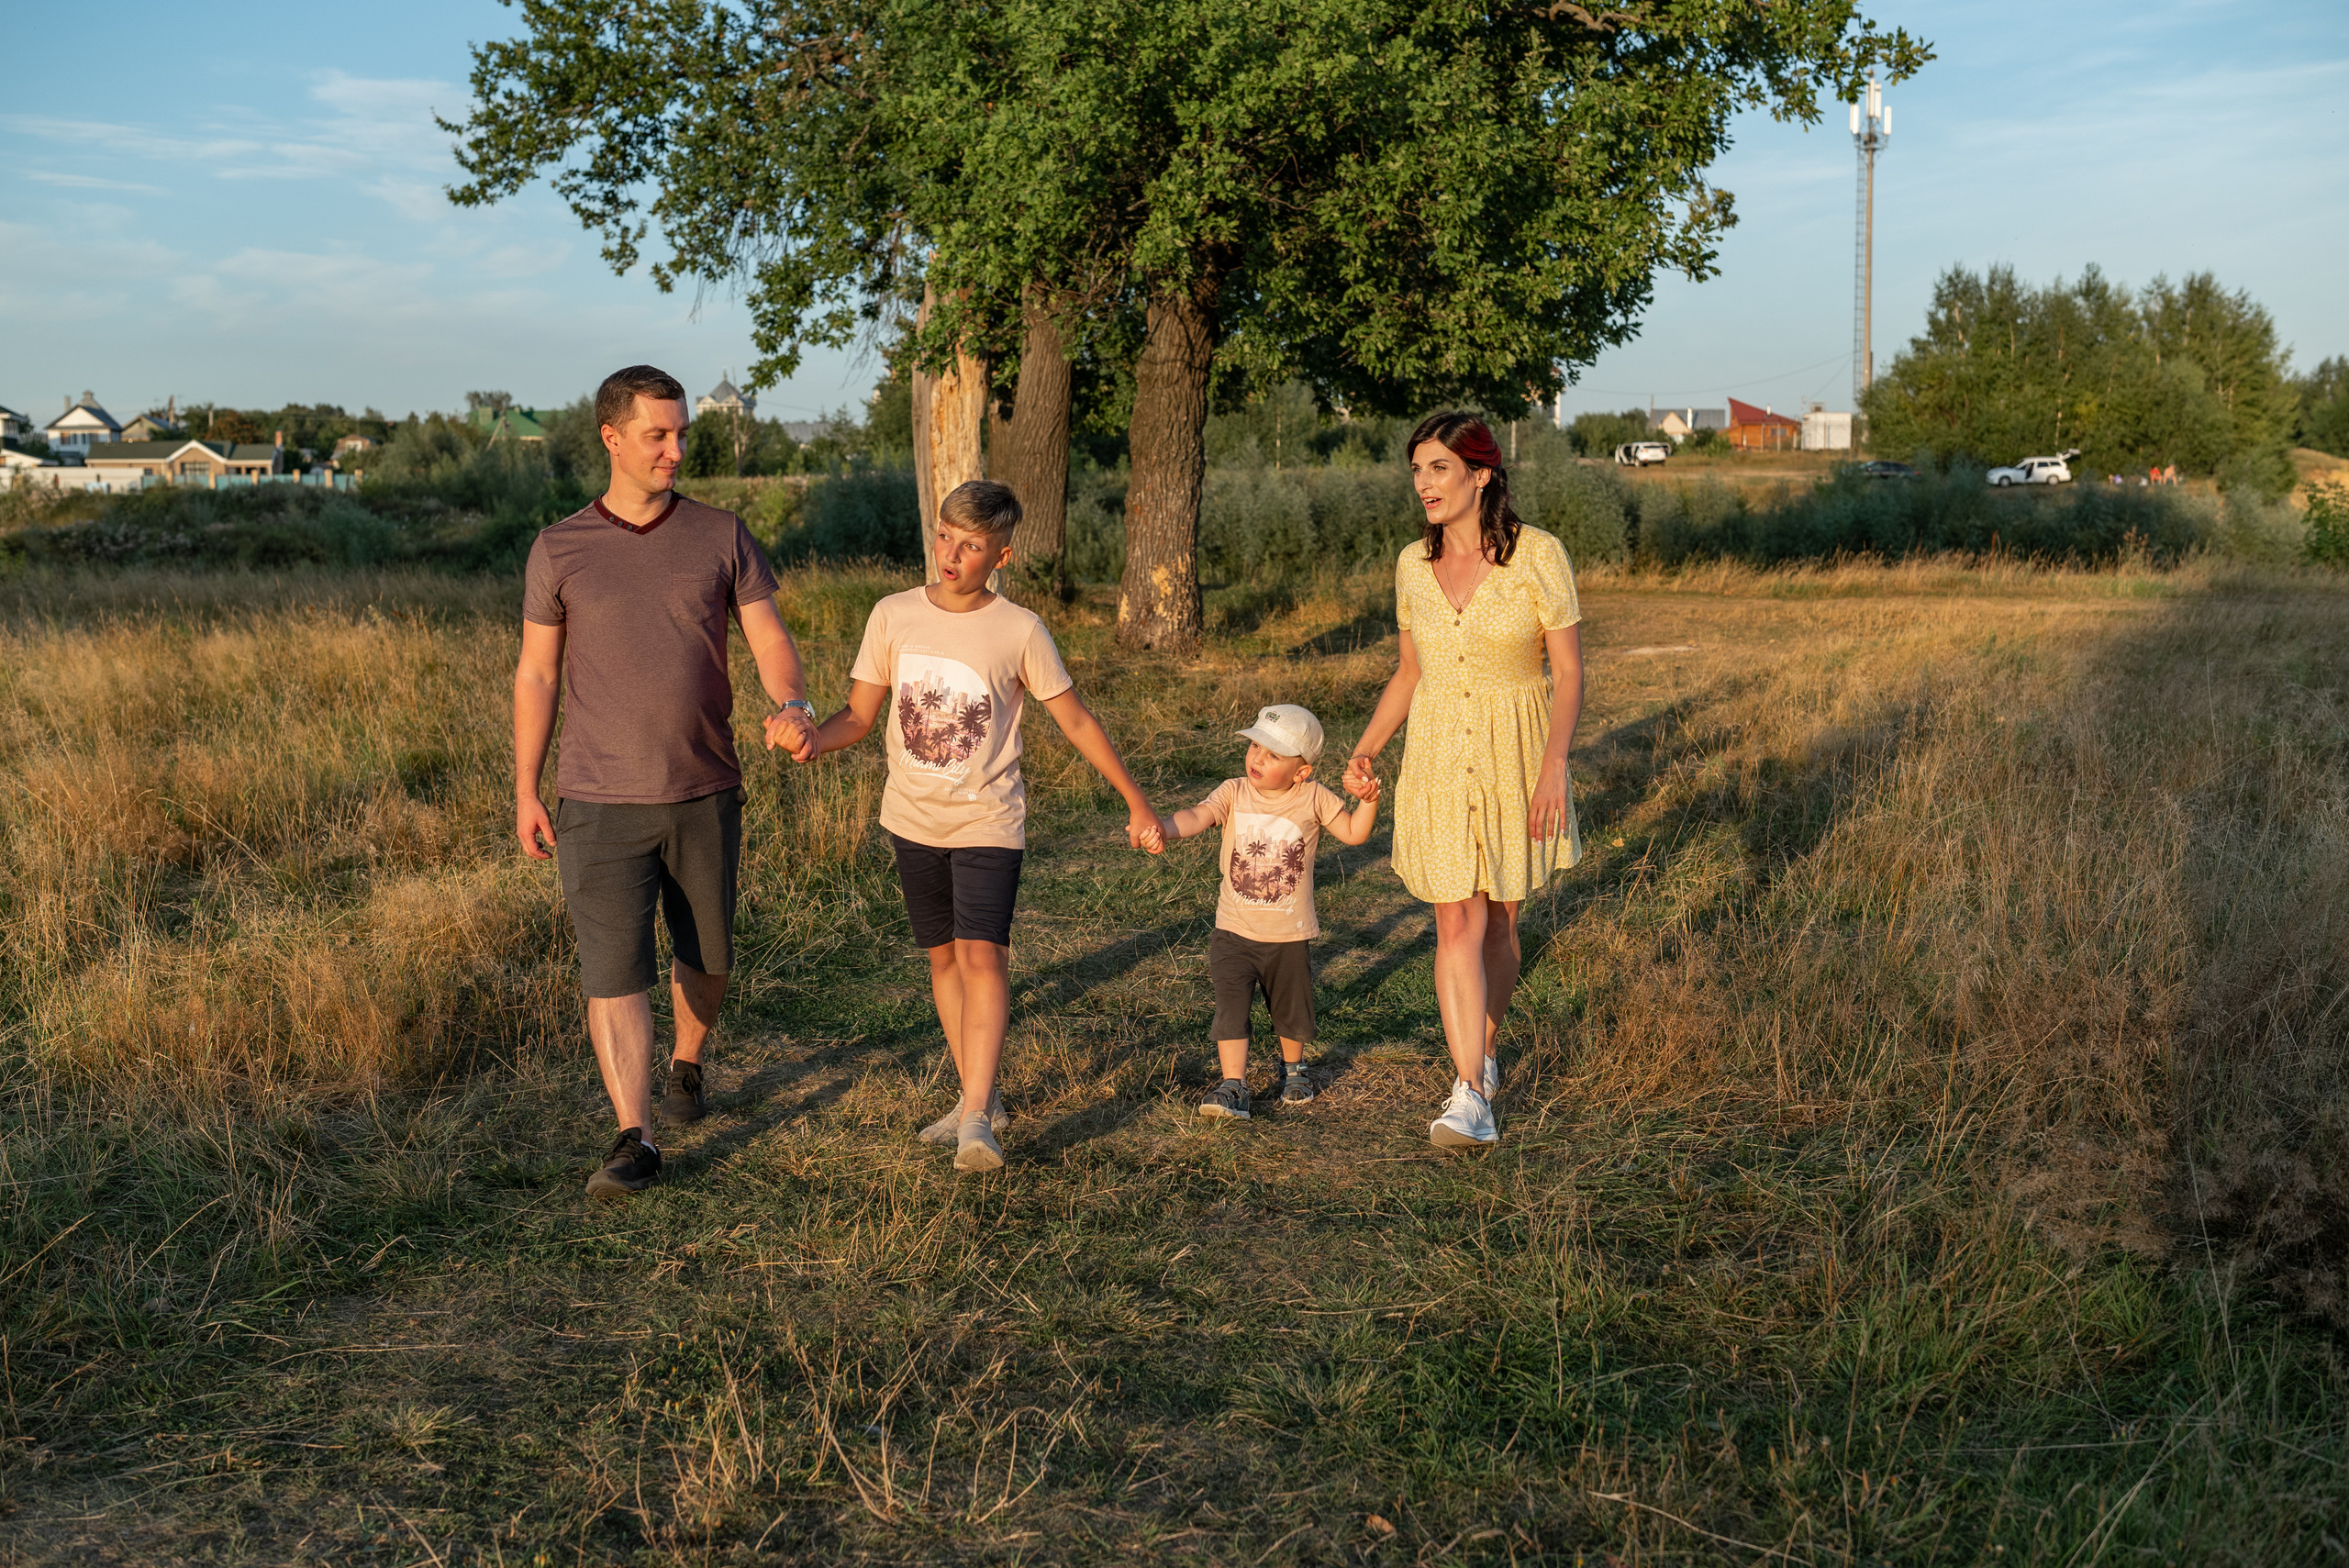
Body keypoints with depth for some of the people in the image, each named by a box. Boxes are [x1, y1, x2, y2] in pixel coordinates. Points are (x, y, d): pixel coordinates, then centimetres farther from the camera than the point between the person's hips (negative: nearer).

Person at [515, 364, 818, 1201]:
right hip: (600, 805, -2)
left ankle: (688, 1062, 44)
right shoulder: (559, 550, 0)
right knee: (613, 970, -7)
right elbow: (536, 674, 5)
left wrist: (792, 707, -26)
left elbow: (768, 637, -4)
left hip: (705, 795, 2)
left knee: (706, 957, 16)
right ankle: (634, 1140, -3)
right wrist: (525, 791, 2)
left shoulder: (721, 536, 2)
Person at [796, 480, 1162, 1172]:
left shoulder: (1020, 631, -8)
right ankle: (979, 1097, 24)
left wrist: (1136, 803, 4)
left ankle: (976, 1121, -19)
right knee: (944, 957, 11)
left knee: (981, 955, -17)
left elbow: (1076, 720, 1)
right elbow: (859, 714, 4)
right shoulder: (893, 616, -1)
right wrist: (811, 741, -18)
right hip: (913, 821, 4)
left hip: (988, 822, -4)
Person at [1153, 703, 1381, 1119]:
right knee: (1231, 1007, -12)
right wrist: (1165, 826, -42)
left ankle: (1292, 1069, 42)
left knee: (1292, 1010, 16)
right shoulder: (1234, 793, -6)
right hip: (1234, 932, 0)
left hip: (1290, 936, 1)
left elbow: (1353, 833, -1)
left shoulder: (1312, 799, -5)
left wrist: (1368, 800, -20)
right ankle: (1233, 1086, -6)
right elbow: (1197, 815, -21)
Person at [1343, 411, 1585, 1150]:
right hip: (1438, 758, 2)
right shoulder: (1413, 566, 1)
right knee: (1456, 925, -5)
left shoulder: (1538, 556, -11)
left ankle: (1482, 1052, 35)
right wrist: (1366, 748, 0)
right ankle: (1471, 1098, -6)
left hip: (1516, 757, -2)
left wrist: (1554, 768, -22)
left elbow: (1569, 673, -11)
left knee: (1497, 921, 11)